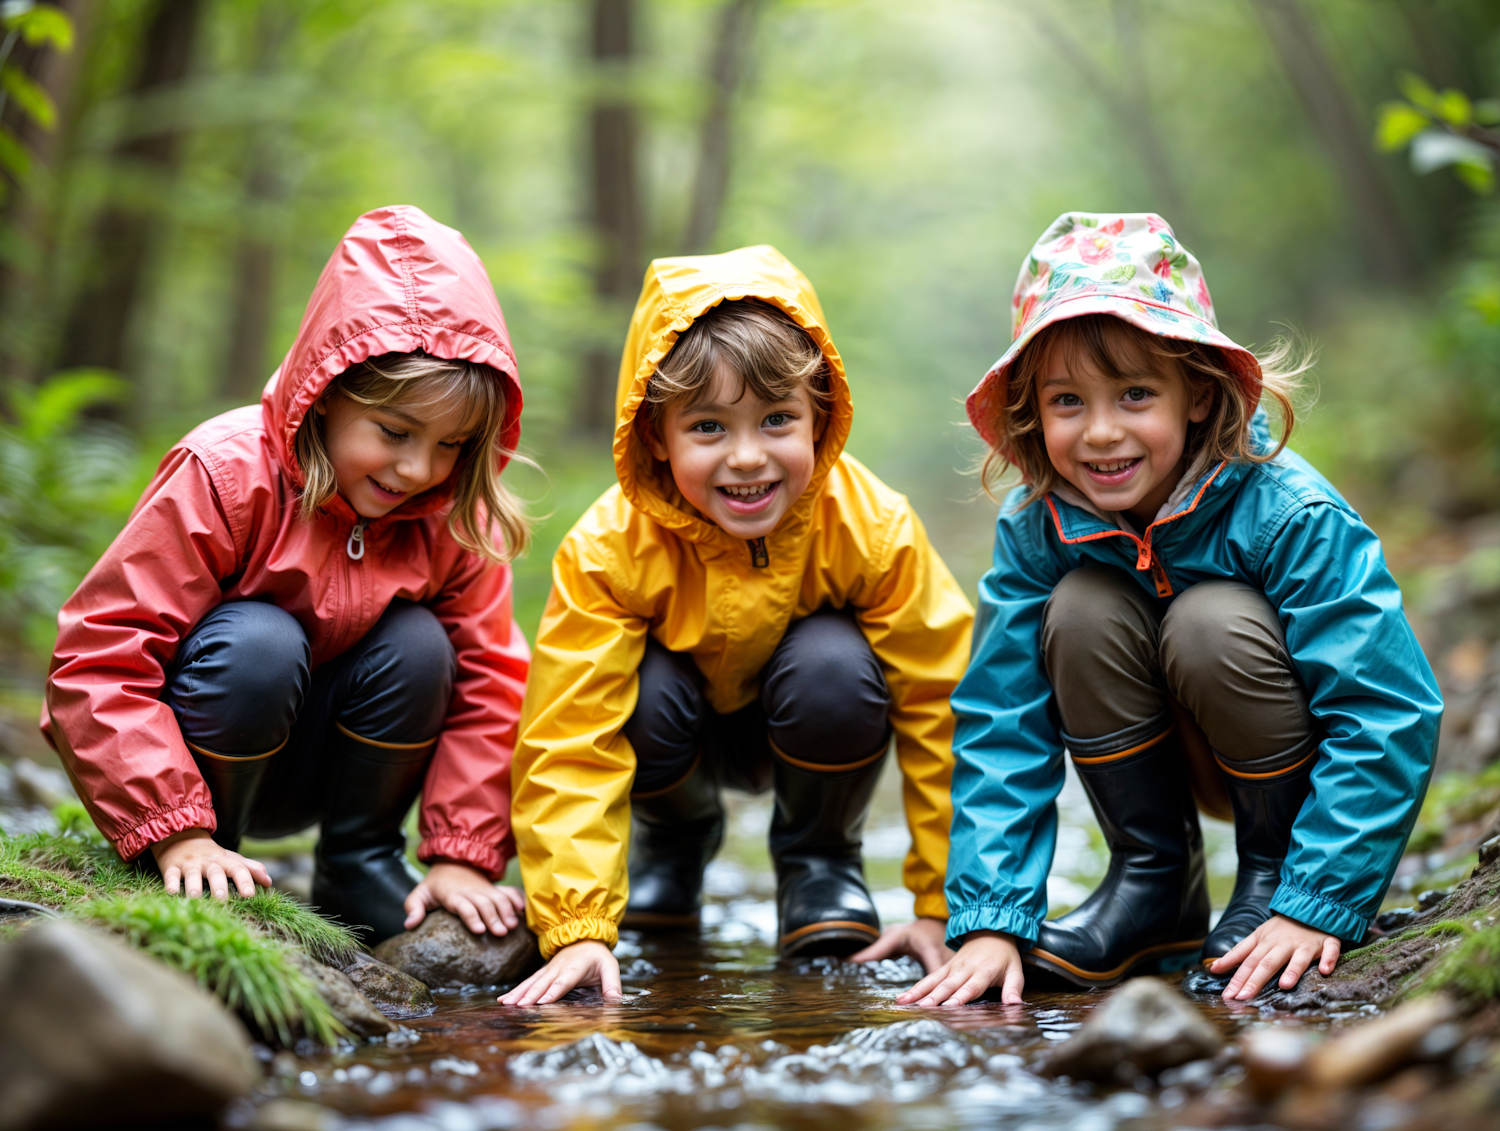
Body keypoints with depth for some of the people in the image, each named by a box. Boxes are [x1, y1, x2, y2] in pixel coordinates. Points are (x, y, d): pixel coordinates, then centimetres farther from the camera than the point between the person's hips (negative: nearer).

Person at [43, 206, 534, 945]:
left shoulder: (456, 517, -11)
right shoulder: (228, 475, -26)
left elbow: (487, 683, -6)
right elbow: (99, 661, -27)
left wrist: (461, 855, -16)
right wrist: (177, 834, -32)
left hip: (309, 766, 4)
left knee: (417, 644, -21)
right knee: (258, 641, -34)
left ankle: (359, 871, -4)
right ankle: (206, 883, -15)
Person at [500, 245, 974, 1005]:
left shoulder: (871, 529, -30)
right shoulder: (611, 550, -32)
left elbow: (939, 709, -24)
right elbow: (571, 739, -33)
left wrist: (942, 906, -23)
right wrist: (578, 929, -43)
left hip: (810, 733, 0)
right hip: (687, 737, 1)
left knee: (834, 663, -34)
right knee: (645, 693, -34)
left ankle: (821, 860, -2)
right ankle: (674, 837, 4)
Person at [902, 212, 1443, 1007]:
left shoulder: (1291, 516, -30)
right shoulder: (1035, 527, -18)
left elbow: (1391, 715, -30)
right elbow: (1001, 726, -16)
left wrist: (1318, 904, -34)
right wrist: (991, 920, -26)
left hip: (1303, 756, -4)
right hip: (1173, 753, 4)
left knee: (1211, 620, -32)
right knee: (1084, 609, -24)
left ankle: (1271, 881, -10)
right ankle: (1154, 889, -8)